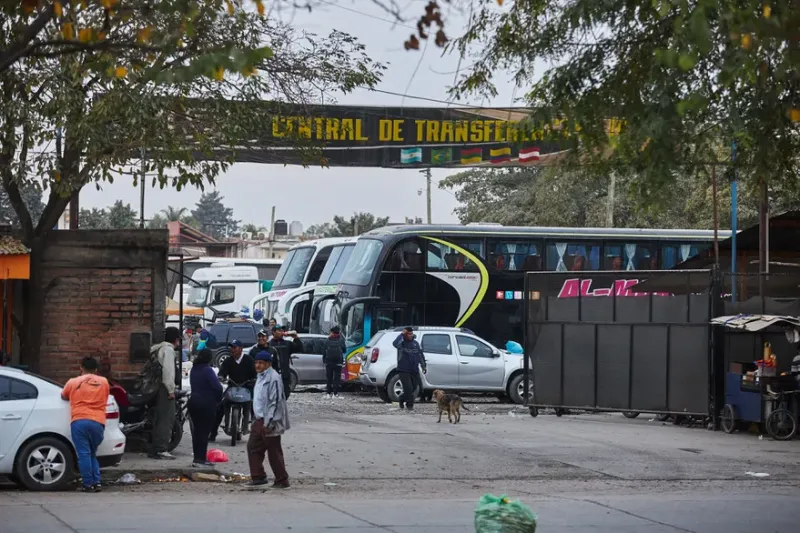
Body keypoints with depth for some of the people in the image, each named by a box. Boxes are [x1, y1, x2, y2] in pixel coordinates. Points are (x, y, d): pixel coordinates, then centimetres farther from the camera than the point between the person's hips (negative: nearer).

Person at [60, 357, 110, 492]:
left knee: (84, 454, -3)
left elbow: (63, 396, 29)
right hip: (98, 422, 2)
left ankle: (88, 484, -7)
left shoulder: (73, 382, 13)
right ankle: (96, 482, 6)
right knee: (92, 453, 16)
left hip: (79, 421, -2)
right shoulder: (103, 382, 16)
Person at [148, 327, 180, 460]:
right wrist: (171, 390, -18)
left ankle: (154, 449, 14)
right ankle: (161, 449, -15)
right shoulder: (168, 349, -10)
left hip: (157, 388, 10)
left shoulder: (158, 348, 20)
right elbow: (168, 370, -19)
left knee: (159, 419, 12)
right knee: (166, 419, -10)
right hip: (165, 388, -10)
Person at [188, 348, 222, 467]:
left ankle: (197, 457, 20)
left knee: (197, 430, 14)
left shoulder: (193, 369, 8)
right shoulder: (207, 370, -17)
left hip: (193, 402, 8)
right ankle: (200, 459, -7)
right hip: (207, 404, -8)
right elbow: (217, 387, -25)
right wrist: (218, 399, -6)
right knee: (204, 431, -4)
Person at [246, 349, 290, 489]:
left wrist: (268, 423, -23)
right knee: (253, 447, 11)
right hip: (260, 420, 10)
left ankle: (282, 480, 4)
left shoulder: (273, 379, -17)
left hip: (269, 422, -10)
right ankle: (258, 477, 18)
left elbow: (275, 402, -21)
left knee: (274, 451, -4)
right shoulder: (261, 377, 15)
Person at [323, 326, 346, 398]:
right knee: (336, 378, -1)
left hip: (328, 362, 2)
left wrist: (324, 360, 13)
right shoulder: (341, 340, -3)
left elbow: (324, 351, 3)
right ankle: (335, 393, -7)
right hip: (338, 362, -2)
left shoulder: (327, 340, 1)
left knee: (329, 378, 9)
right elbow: (344, 350, 8)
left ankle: (329, 393, 8)